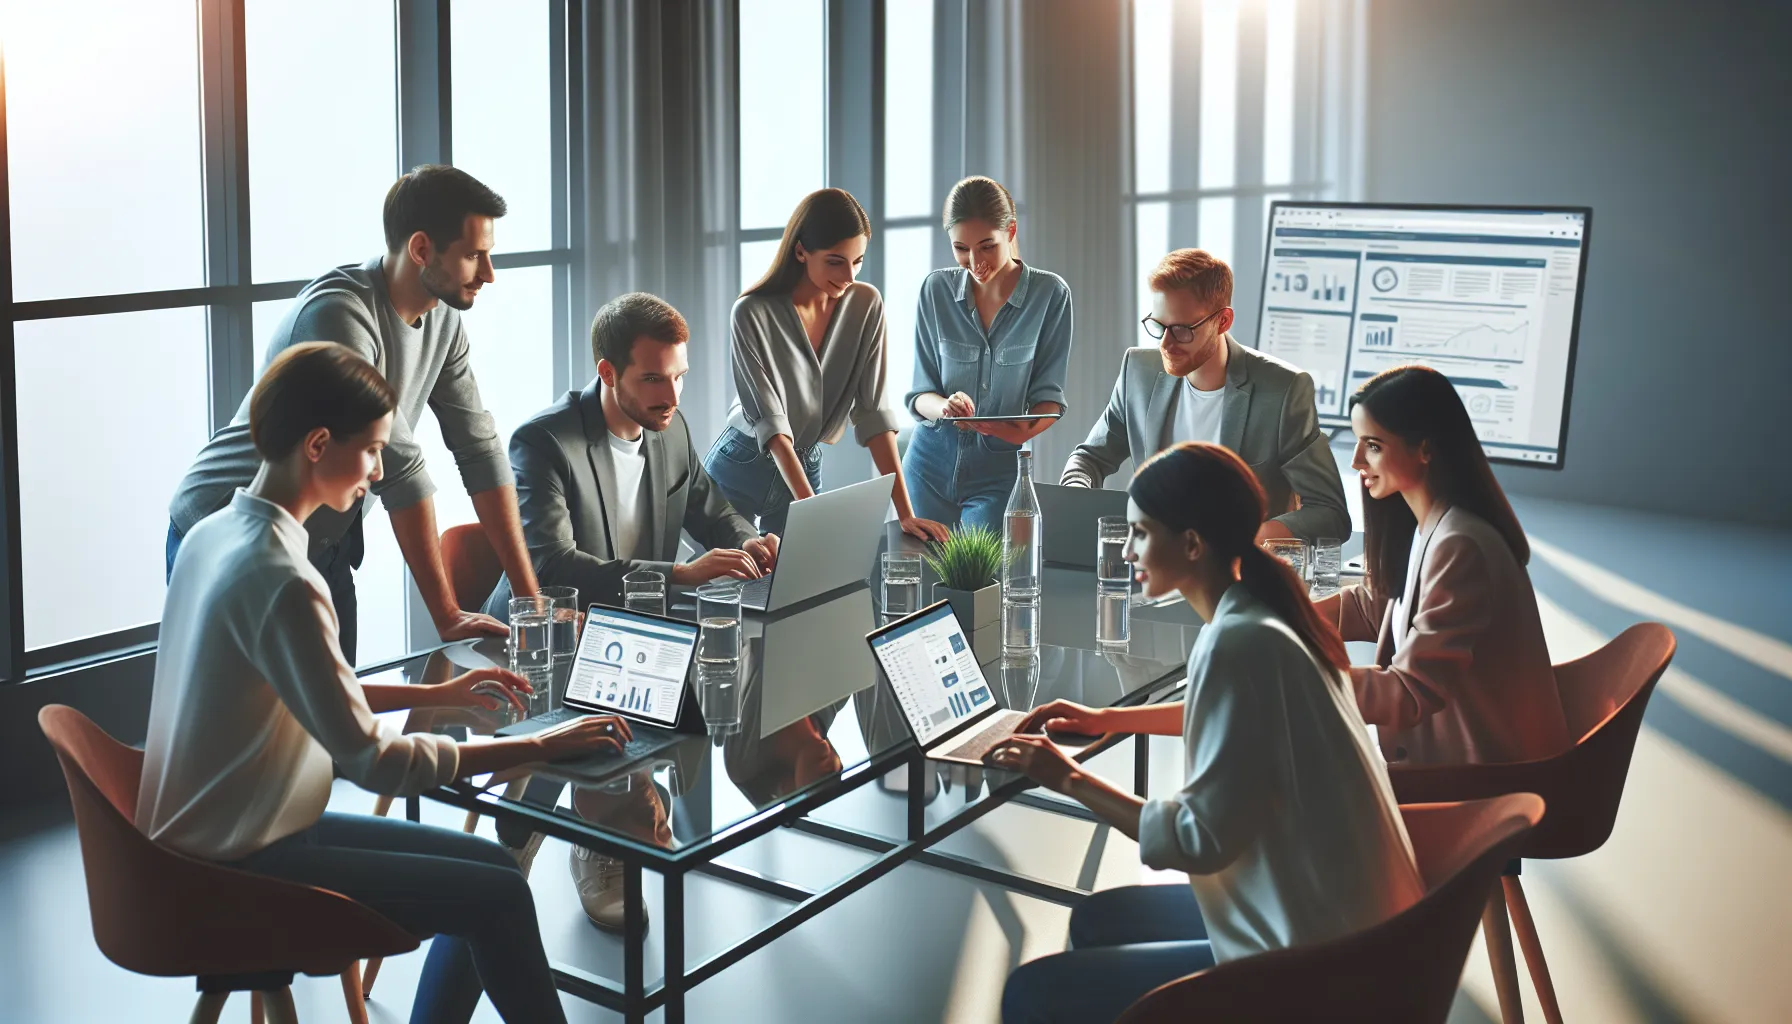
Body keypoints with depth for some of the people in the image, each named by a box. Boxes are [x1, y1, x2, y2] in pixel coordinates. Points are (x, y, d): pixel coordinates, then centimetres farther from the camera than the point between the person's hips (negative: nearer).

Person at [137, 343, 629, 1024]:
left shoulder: (214, 534, 3)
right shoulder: (279, 579, -26)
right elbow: (371, 759, -25)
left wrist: (438, 694, 12)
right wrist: (539, 748, -19)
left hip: (207, 839, 9)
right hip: (239, 868, -9)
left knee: (486, 871, 12)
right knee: (499, 898, -11)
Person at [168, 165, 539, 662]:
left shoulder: (443, 317, -1)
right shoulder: (338, 314, -27)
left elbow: (481, 450, -2)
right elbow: (398, 468, -28)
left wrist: (532, 596, -7)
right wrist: (446, 616, -27)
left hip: (324, 545, 7)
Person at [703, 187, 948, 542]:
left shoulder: (866, 305, -9)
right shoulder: (753, 313, -21)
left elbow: (873, 411, -10)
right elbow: (770, 420, -24)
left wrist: (905, 513, -17)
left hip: (806, 467, 4)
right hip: (741, 469, -3)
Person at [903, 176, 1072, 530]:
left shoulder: (1050, 293, -7)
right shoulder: (936, 289, -1)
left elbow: (1048, 394, -3)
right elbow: (920, 395, 0)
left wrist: (1027, 429, -25)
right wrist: (944, 406, -23)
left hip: (999, 471, -2)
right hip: (931, 464, 2)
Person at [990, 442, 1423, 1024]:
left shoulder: (1236, 643, -24)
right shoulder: (1262, 609, 5)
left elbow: (1202, 839, -22)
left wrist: (1070, 780, -12)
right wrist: (1105, 720, 23)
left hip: (1310, 962, -10)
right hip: (1338, 916, 10)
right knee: (1095, 921, 23)